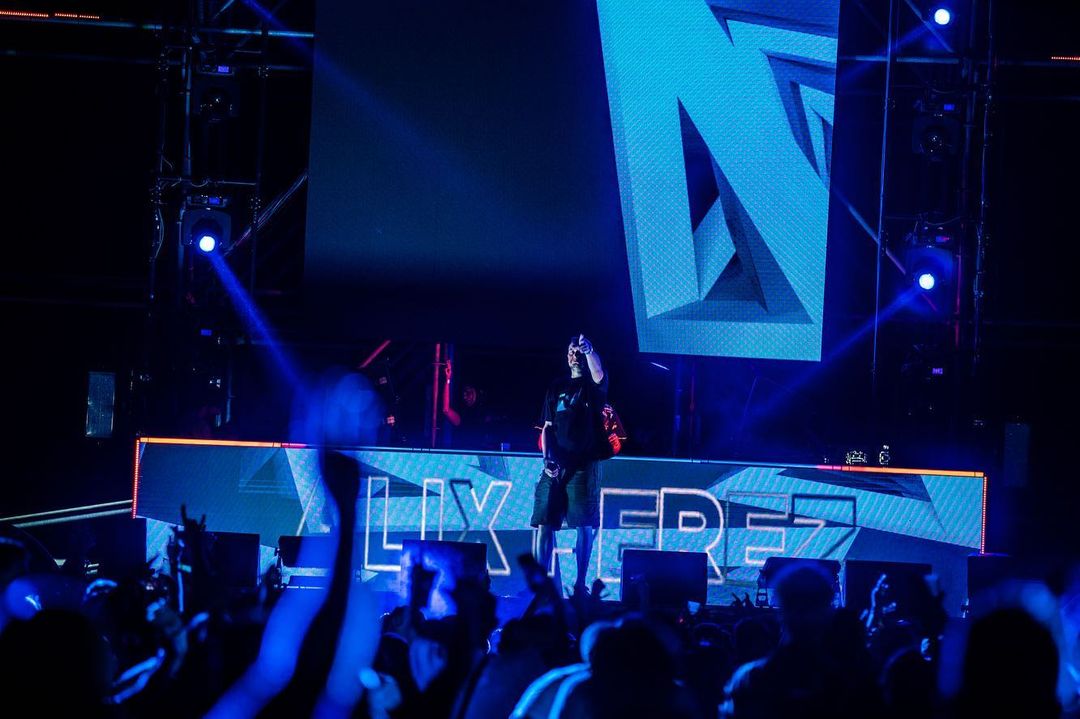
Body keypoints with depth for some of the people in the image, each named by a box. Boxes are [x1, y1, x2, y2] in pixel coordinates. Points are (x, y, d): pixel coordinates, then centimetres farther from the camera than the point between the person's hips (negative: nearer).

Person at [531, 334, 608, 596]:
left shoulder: (593, 385, 7)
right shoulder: (557, 387, 19)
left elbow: (598, 374, -19)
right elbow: (547, 427, 16)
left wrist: (589, 351, -38)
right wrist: (547, 458, 1)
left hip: (584, 464, -4)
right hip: (555, 465, 4)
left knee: (584, 524, -8)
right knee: (543, 522, -4)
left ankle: (580, 584, -4)